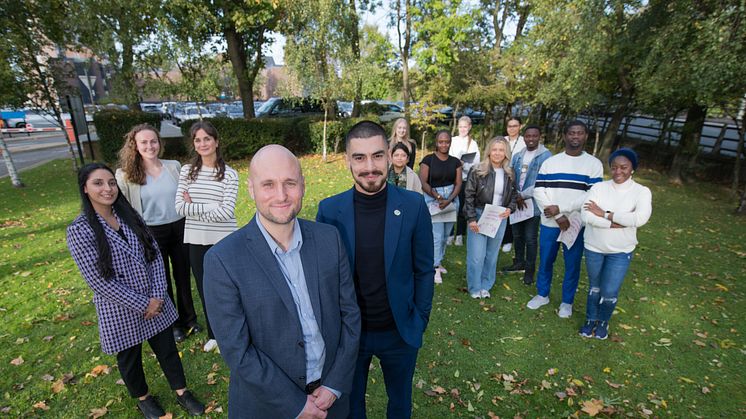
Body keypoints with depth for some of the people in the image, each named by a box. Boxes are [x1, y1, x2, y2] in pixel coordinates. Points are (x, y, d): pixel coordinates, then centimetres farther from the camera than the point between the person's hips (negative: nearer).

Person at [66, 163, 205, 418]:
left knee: (167, 347, 16)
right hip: (120, 309, -3)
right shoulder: (79, 230, -15)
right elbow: (99, 280, -18)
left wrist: (157, 295, -11)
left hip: (154, 300, 4)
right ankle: (143, 398, 45)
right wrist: (143, 304, -15)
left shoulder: (130, 215, -2)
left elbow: (155, 254, -1)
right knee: (130, 357, 20)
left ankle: (181, 391, 37)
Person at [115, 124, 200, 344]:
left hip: (179, 228, 2)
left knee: (183, 276, 14)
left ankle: (189, 318, 34)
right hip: (151, 233, -2)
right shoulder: (125, 175, -8)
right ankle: (172, 324, 33)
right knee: (161, 281, 14)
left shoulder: (174, 167, -1)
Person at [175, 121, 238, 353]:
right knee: (205, 289, 17)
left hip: (223, 240, -3)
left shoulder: (229, 174, -8)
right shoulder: (187, 171, 2)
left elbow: (226, 212, -15)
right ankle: (213, 333, 38)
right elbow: (180, 207, -5)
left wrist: (193, 207, -10)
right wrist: (212, 206, -15)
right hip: (196, 240, 4)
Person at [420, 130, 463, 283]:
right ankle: (435, 268, 11)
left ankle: (438, 261, 32)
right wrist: (438, 197, -17)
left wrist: (449, 200, -12)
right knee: (436, 235, -3)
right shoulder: (428, 160, -5)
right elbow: (423, 183, -11)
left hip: (451, 199, 4)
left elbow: (458, 184, 3)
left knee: (445, 235, 12)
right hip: (432, 199, -4)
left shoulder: (455, 162, 7)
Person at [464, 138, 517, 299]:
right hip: (479, 217, -4)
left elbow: (513, 195, 16)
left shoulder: (509, 174, 4)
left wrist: (510, 209, -4)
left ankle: (486, 286, 28)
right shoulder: (478, 171, -9)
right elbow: (469, 196, -9)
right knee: (476, 255, -1)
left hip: (500, 219, 4)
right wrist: (471, 219, -14)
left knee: (492, 255, 12)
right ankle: (474, 288, 18)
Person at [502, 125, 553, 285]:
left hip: (533, 204, -5)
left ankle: (530, 269, 16)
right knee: (517, 235, 16)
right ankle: (519, 262, 33)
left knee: (530, 238, 2)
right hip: (516, 202, 6)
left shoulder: (545, 156, -9)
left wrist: (523, 195, -15)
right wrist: (516, 197, -7)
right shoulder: (517, 156, 9)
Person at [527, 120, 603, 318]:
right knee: (545, 261, 13)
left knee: (572, 264, 10)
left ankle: (567, 302, 29)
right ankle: (542, 294, 33)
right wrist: (558, 217, -13)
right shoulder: (550, 162, 2)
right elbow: (539, 191, -6)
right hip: (549, 222, 1)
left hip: (577, 224, -1)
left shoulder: (594, 164, -1)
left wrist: (560, 208, -17)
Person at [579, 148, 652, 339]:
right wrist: (616, 223, -25)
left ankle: (603, 321, 34)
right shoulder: (598, 187, -7)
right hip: (594, 247, 1)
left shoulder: (642, 191, -8)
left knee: (609, 292, 4)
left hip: (621, 252, -1)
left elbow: (640, 218, -25)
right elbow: (586, 215, -19)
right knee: (594, 287, 19)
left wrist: (604, 213, -22)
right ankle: (591, 319, 40)